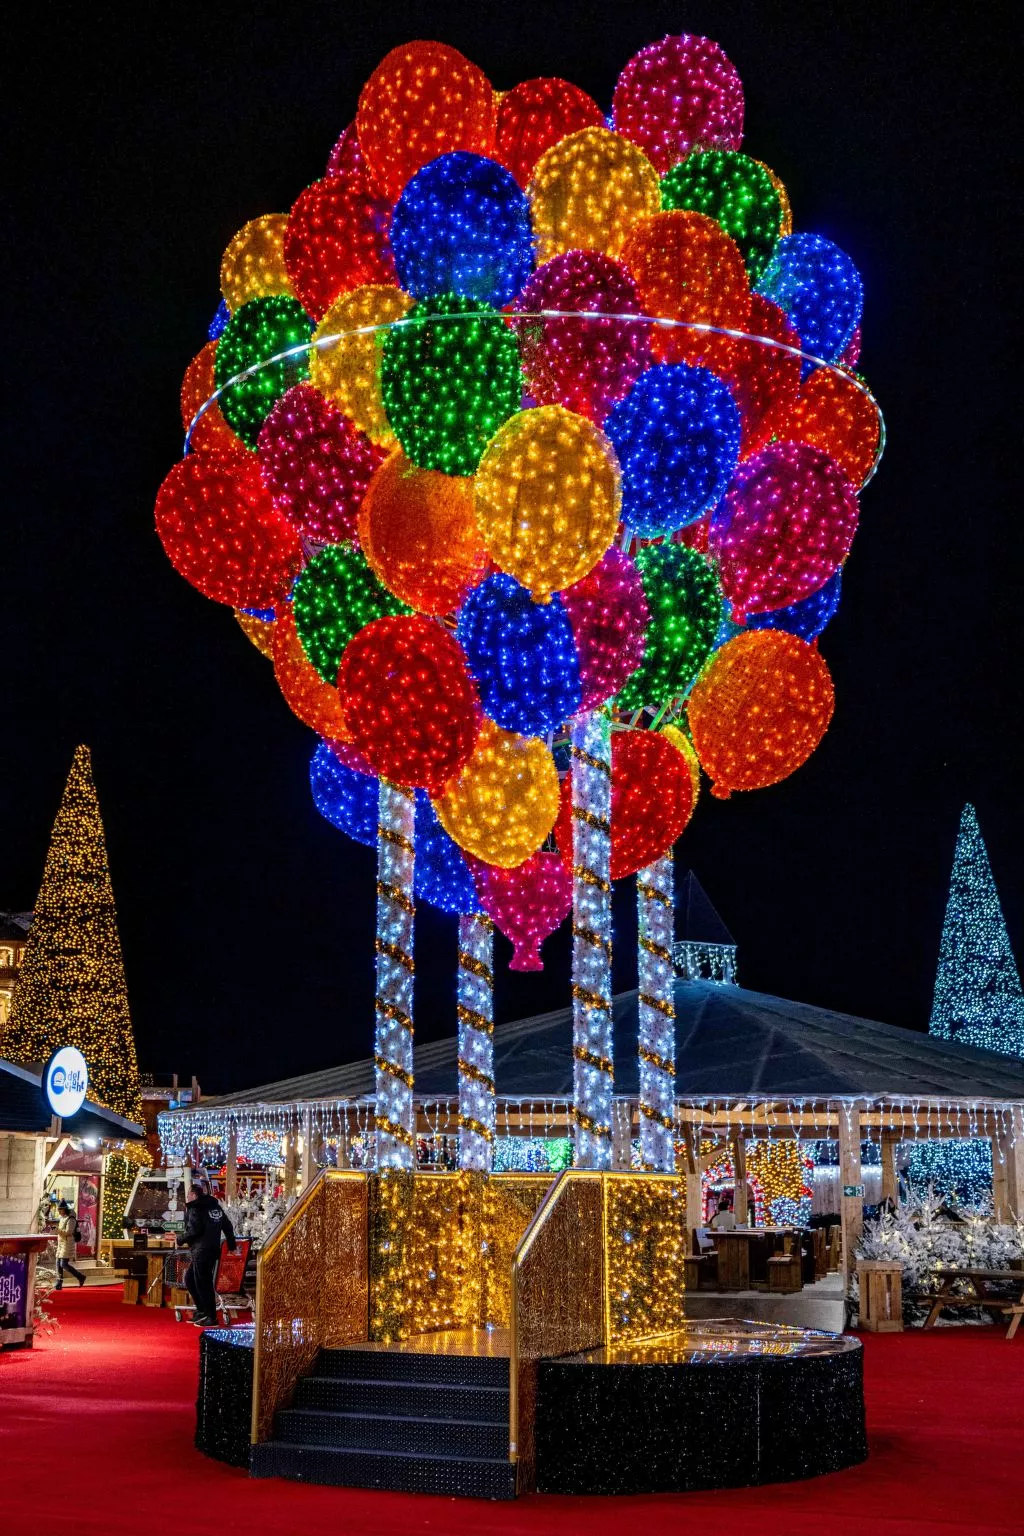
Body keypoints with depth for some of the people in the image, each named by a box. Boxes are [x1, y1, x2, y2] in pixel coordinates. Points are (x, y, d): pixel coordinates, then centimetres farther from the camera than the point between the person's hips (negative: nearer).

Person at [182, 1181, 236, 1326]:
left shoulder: (195, 1209, -7)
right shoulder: (215, 1207, 16)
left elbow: (194, 1230, -18)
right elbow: (227, 1226, 18)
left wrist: (182, 1240, 0)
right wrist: (231, 1245, 26)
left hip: (201, 1250, -9)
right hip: (214, 1248, 9)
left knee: (202, 1282, -5)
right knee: (189, 1278, 18)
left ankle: (210, 1317, -5)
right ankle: (202, 1310, 18)